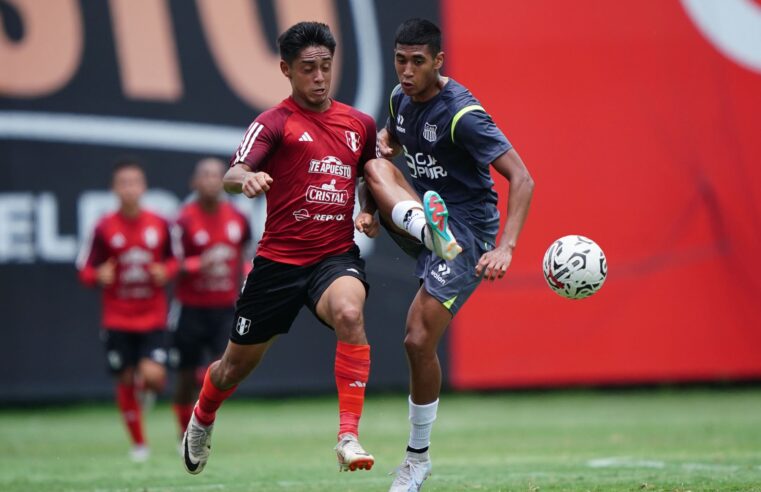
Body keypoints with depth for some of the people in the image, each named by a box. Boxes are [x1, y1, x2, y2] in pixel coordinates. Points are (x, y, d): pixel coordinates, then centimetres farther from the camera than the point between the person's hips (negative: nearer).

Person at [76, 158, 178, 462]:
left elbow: (174, 258, 13)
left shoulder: (159, 225, -1)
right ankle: (138, 444, 18)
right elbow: (85, 270, 0)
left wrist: (167, 271, -7)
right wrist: (99, 276, -21)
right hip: (117, 319, 0)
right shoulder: (104, 228, -5)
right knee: (125, 382, 3)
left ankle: (145, 380, 24)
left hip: (153, 317, 0)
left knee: (153, 377, -15)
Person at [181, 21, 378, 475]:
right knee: (238, 364, 13)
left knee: (349, 313, -34)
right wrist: (246, 178, -45)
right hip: (280, 258, -1)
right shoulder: (275, 123, -5)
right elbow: (233, 175, -21)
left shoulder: (359, 123, 9)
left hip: (337, 256, 1)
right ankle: (202, 419, 49)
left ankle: (349, 437, -33)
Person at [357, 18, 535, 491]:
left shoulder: (462, 114, -20)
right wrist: (373, 205, 4)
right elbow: (385, 150, 23)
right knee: (373, 161, -20)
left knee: (419, 341, -14)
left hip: (468, 232, -7)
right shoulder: (401, 98, 3)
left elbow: (522, 179, -24)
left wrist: (505, 249, -36)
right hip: (423, 213, 7)